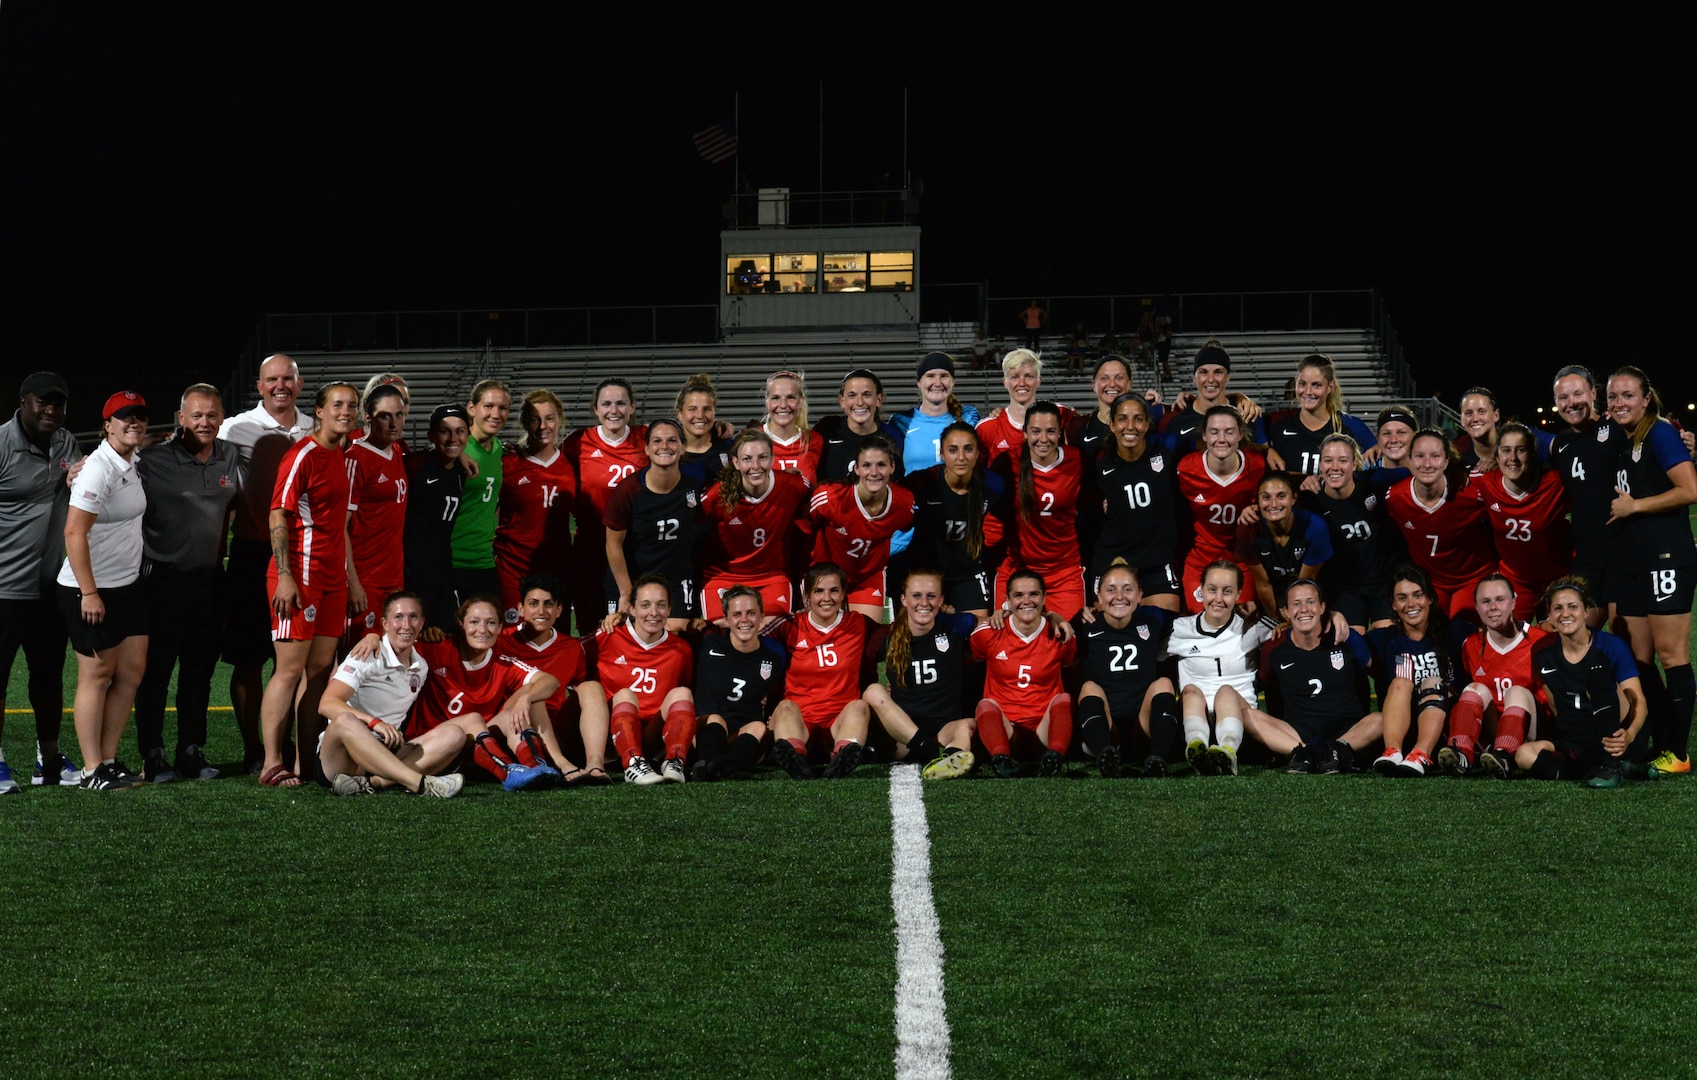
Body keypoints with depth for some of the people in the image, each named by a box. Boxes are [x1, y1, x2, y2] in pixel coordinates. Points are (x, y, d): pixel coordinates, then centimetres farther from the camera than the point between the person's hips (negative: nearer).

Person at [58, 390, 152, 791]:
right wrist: (89, 592, -22)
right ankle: (93, 770, 4)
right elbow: (74, 532, -21)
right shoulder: (99, 469, -17)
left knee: (132, 671, 8)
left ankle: (110, 760, 16)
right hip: (90, 591, -9)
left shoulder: (131, 463, 9)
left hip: (128, 584, 9)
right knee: (97, 675, -3)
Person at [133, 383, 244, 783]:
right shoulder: (153, 461, -9)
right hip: (163, 580, -5)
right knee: (156, 670, 0)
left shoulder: (231, 458, 7)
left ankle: (191, 753, 19)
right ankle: (152, 756, 9)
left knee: (200, 671, 10)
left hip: (210, 580, 5)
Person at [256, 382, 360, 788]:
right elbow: (278, 516, -13)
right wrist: (284, 577, -19)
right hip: (300, 577, -8)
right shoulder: (303, 456, -9)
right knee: (290, 669, -8)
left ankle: (306, 763, 11)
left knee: (320, 670, 7)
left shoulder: (342, 458, 16)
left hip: (332, 579, 8)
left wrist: (350, 576, 20)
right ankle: (272, 765, -5)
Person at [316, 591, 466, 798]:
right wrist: (374, 722, -33)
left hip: (387, 754, 6)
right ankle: (421, 784, -48)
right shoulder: (368, 657, -6)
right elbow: (326, 704, -20)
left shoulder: (421, 667, 13)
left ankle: (371, 782, -36)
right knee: (345, 722, -39)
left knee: (453, 735, -17)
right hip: (342, 753, -5)